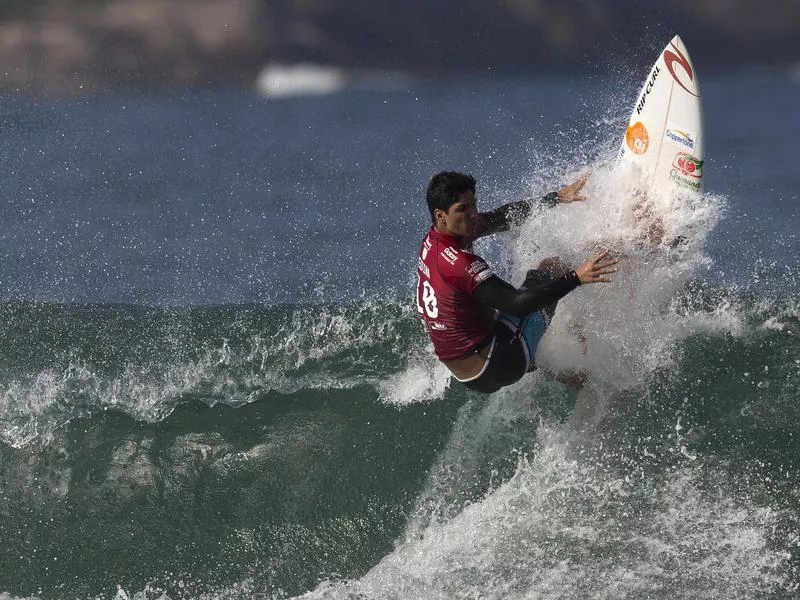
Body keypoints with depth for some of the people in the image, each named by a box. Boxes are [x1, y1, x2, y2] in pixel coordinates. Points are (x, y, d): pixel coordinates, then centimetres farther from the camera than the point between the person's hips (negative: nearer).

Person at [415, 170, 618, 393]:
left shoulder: (433, 240, 1)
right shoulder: (458, 263, -28)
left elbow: (503, 217, 11)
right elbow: (517, 304, -35)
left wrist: (556, 198, 16)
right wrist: (576, 277, -40)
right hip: (495, 369, -9)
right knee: (553, 268, -1)